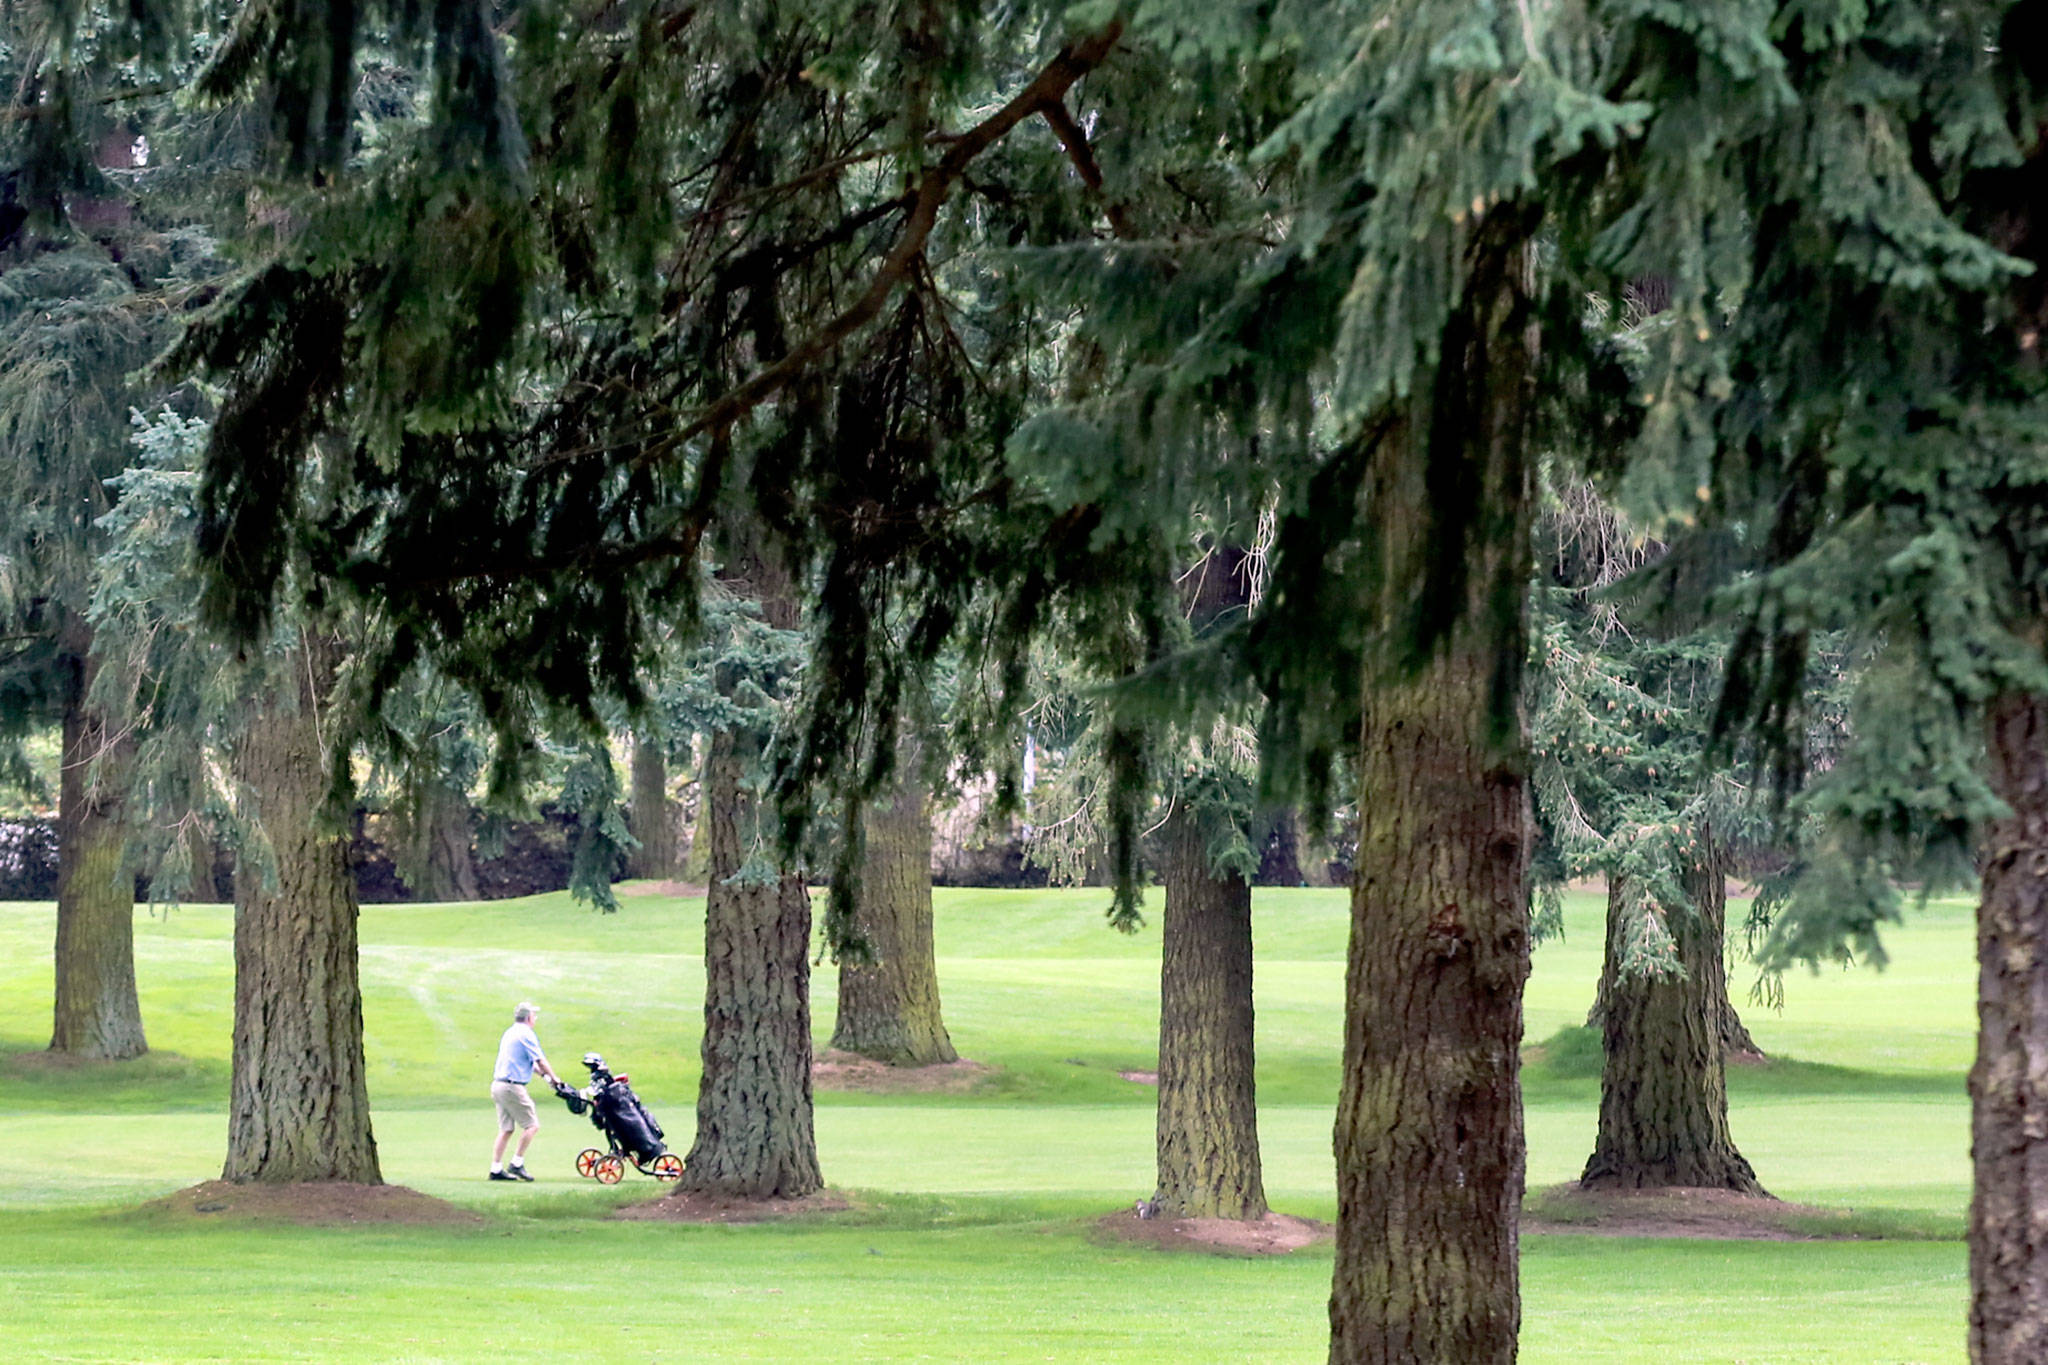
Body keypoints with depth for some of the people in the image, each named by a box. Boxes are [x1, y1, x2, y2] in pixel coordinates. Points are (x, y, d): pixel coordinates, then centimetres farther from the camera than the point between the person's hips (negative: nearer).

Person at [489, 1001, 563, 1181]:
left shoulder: (510, 1033, 19)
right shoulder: (526, 1034, -10)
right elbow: (540, 1061, -7)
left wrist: (544, 1074, 26)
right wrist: (554, 1078, 7)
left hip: (498, 1084, 9)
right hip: (512, 1087, -9)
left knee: (505, 1129, 10)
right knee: (532, 1125, -2)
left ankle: (496, 1169, 8)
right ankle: (517, 1163, -3)